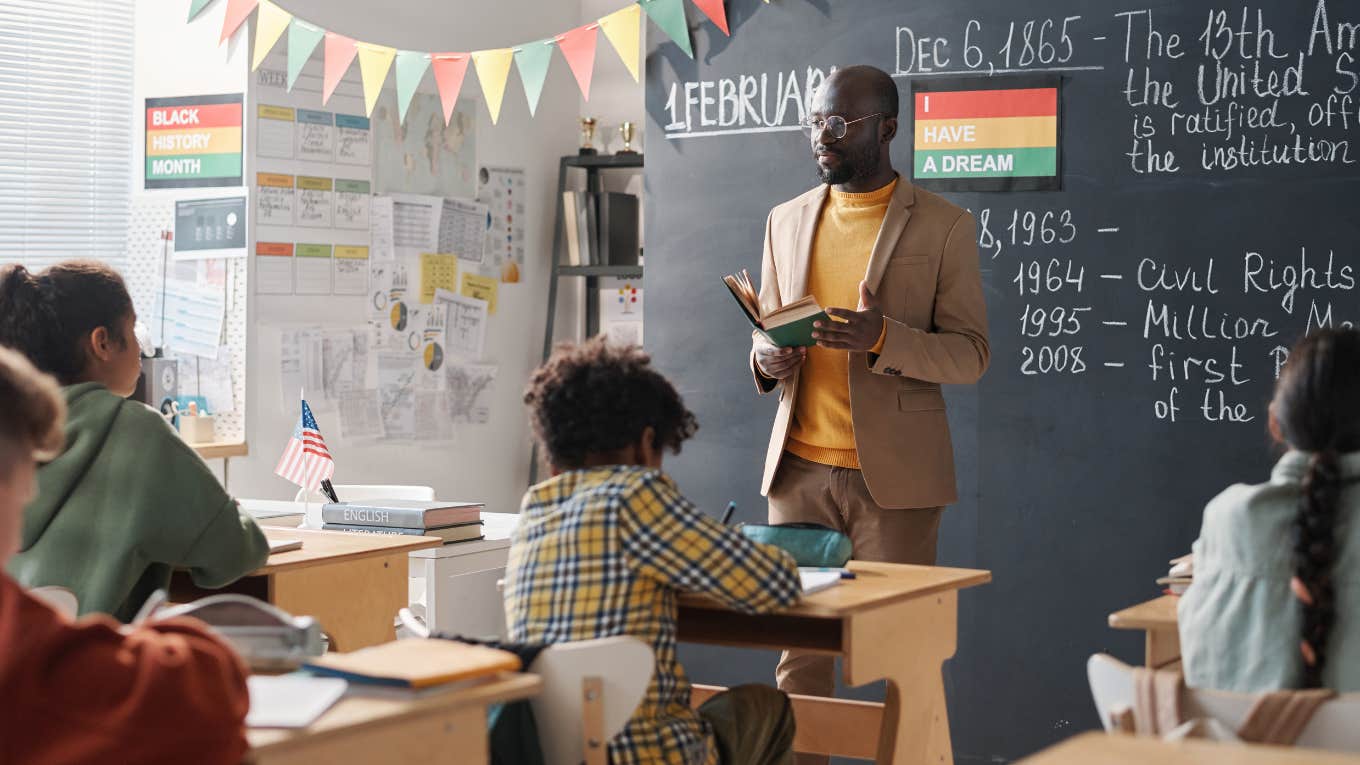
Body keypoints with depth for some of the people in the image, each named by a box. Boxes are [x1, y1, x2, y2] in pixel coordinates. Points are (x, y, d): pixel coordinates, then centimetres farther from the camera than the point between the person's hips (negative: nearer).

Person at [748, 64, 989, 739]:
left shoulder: (943, 227, -1)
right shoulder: (787, 221, 13)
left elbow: (970, 355, -4)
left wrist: (884, 338, -22)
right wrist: (766, 359, -4)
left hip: (892, 477, -4)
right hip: (799, 469, 4)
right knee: (798, 651, 5)